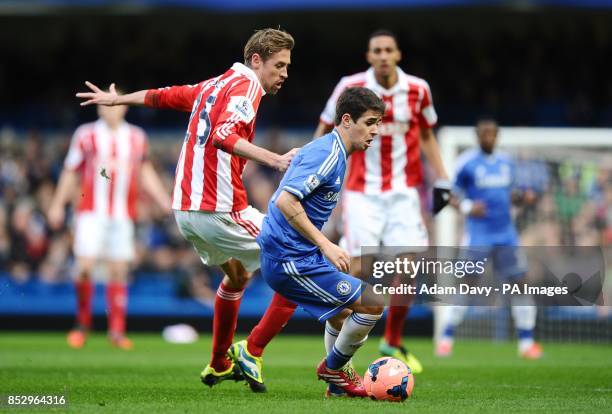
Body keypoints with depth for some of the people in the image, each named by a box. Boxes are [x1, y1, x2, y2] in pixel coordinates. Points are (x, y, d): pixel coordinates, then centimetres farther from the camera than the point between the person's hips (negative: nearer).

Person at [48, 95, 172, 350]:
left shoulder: (137, 138, 9)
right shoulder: (86, 135, 3)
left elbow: (145, 173, 20)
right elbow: (70, 173, 11)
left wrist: (166, 203, 16)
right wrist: (58, 205, 12)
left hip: (123, 215, 2)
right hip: (91, 212, -2)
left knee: (119, 271, -1)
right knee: (85, 267, -12)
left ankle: (117, 330, 5)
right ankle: (83, 324, 4)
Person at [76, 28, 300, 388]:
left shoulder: (213, 86, 16)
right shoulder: (246, 85, -9)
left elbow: (161, 96, 31)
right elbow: (224, 135, -27)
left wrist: (116, 99, 47)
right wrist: (275, 160, -38)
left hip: (185, 207, 10)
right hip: (222, 209, -10)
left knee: (237, 276, 31)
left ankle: (219, 366, 38)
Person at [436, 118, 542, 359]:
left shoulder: (506, 163, 13)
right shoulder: (467, 163, -4)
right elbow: (452, 196, -2)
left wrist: (523, 197, 2)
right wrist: (467, 207, -20)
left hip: (506, 234, 5)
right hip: (478, 236, -5)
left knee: (519, 282, 0)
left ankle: (526, 342, 6)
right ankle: (446, 338, 4)